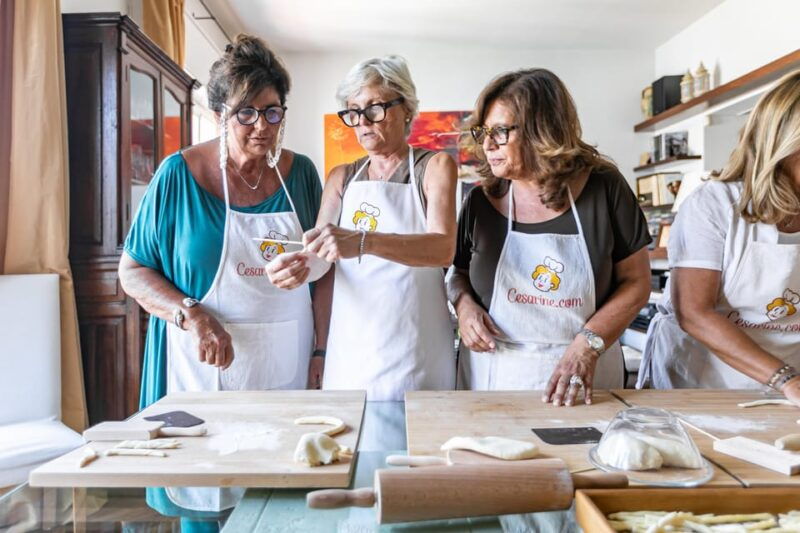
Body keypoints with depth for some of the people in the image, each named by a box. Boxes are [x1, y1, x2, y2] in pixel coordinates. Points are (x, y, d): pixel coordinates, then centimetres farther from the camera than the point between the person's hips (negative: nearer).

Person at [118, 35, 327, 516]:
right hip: (206, 367, -2)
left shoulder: (300, 173, 2)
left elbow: (321, 266, 9)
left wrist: (321, 352, -3)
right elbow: (133, 270, -1)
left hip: (287, 368, 3)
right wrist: (191, 315, -17)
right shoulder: (180, 174, -6)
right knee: (204, 500, 10)